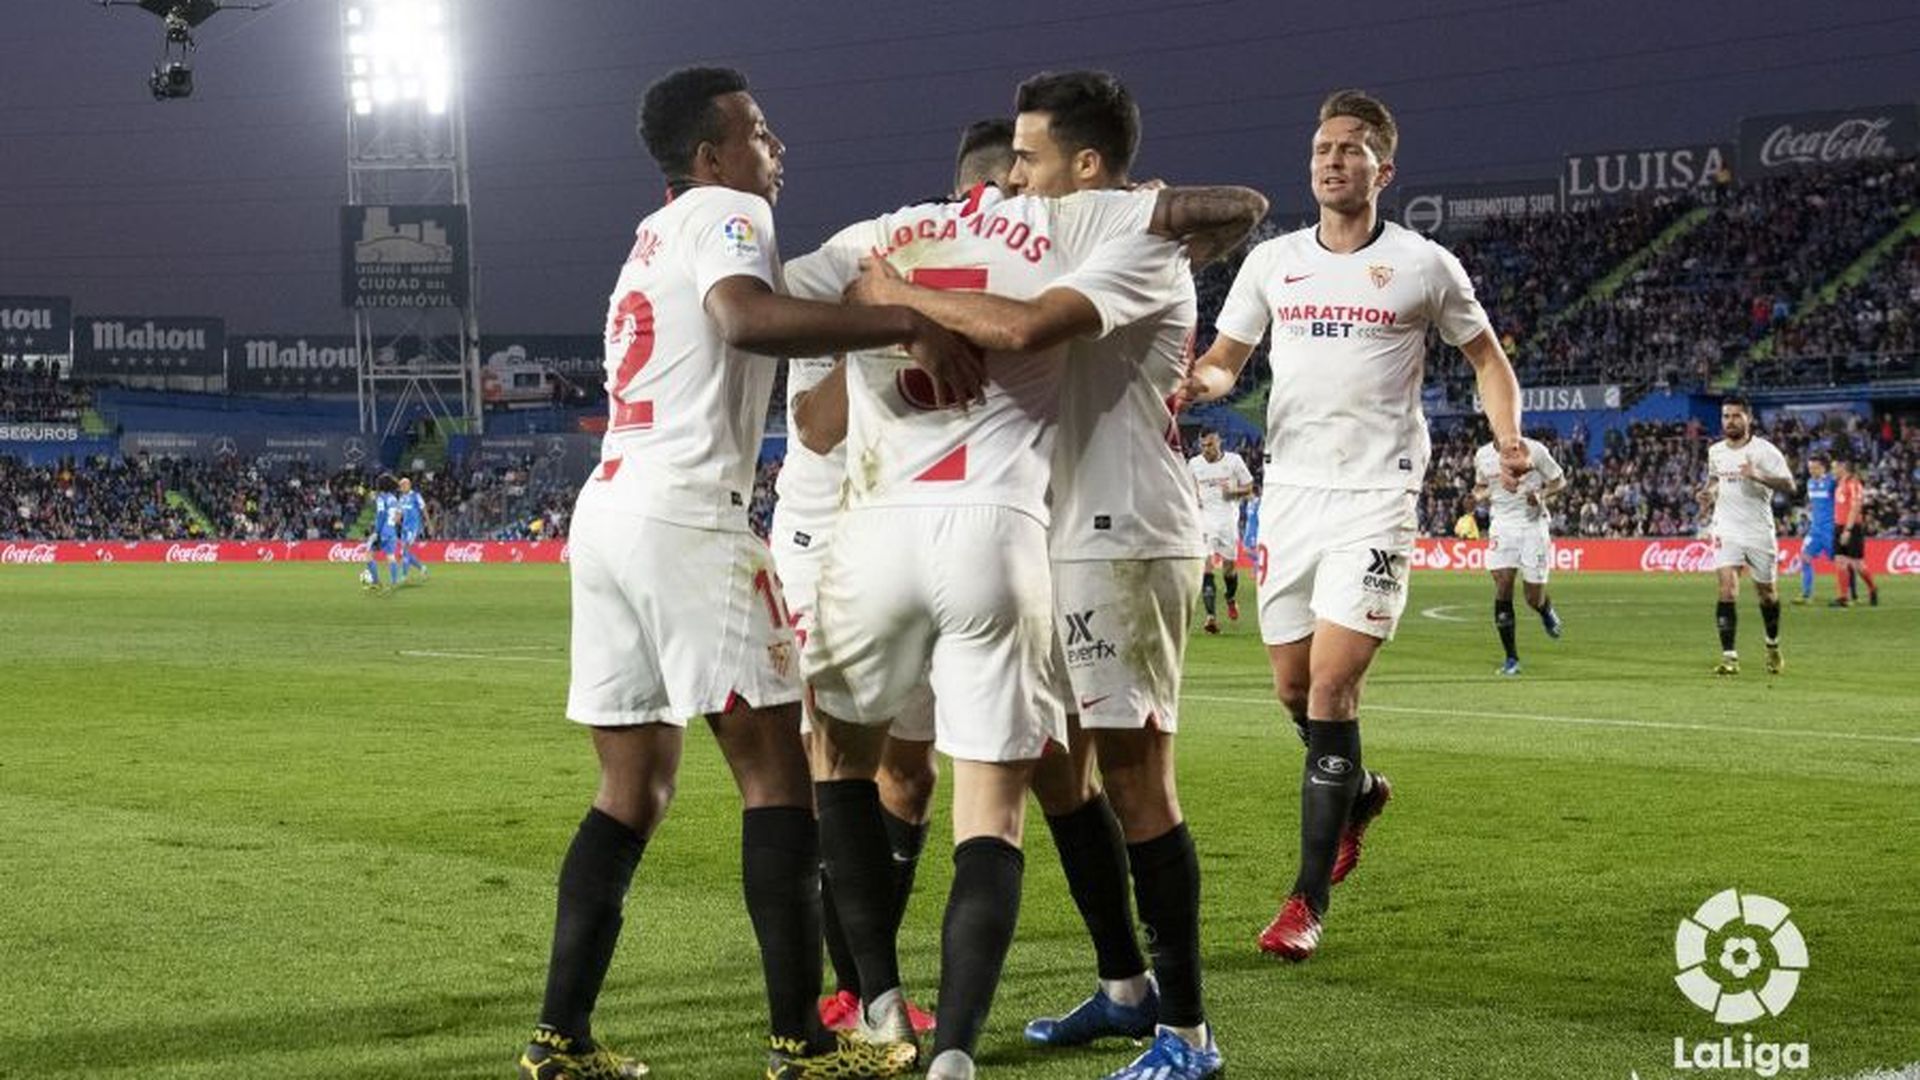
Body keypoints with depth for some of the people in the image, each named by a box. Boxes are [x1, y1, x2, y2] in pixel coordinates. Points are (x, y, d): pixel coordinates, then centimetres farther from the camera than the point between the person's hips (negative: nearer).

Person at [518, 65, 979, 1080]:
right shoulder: (726, 212, -3)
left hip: (608, 511, 9)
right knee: (776, 773, -4)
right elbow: (749, 320, -25)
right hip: (686, 519, -9)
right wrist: (910, 324, -27)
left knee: (632, 789, 11)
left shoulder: (652, 238, 25)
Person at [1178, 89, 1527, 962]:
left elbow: (1486, 356, 12)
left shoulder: (1425, 266, 2)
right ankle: (1357, 793, 42)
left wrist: (1508, 438, -6)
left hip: (1376, 495, -4)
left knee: (1332, 682, -13)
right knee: (1292, 684, 9)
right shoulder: (1271, 263, 9)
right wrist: (1198, 382, -14)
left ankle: (1309, 900, -9)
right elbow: (1225, 359, 11)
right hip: (1290, 488, 4)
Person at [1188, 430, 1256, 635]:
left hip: (1228, 519, 0)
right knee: (1206, 565, -14)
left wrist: (1233, 491, -15)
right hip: (1204, 517, 0)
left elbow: (1248, 488, 5)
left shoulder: (1234, 460, -2)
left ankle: (1231, 599, 42)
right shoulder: (1194, 464, 4)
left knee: (1229, 566, 8)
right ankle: (1211, 616, -19)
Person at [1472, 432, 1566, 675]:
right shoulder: (1483, 456, 3)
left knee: (1534, 598, 0)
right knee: (1502, 589, -11)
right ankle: (1511, 659, -2)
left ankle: (1547, 611, 41)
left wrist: (1542, 494, -17)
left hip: (1533, 524, -2)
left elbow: (1559, 481, 4)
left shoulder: (1534, 450, -7)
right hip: (1502, 525, 2)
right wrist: (1478, 495, -4)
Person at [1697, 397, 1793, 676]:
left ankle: (1773, 646, 38)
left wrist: (1758, 476, -29)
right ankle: (1729, 657, -15)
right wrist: (1709, 493, 6)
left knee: (1766, 592, 11)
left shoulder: (1764, 451, -9)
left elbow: (1789, 486, -15)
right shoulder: (1715, 452, 7)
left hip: (1759, 531, -2)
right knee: (1727, 588, -15)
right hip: (1726, 530, 2)